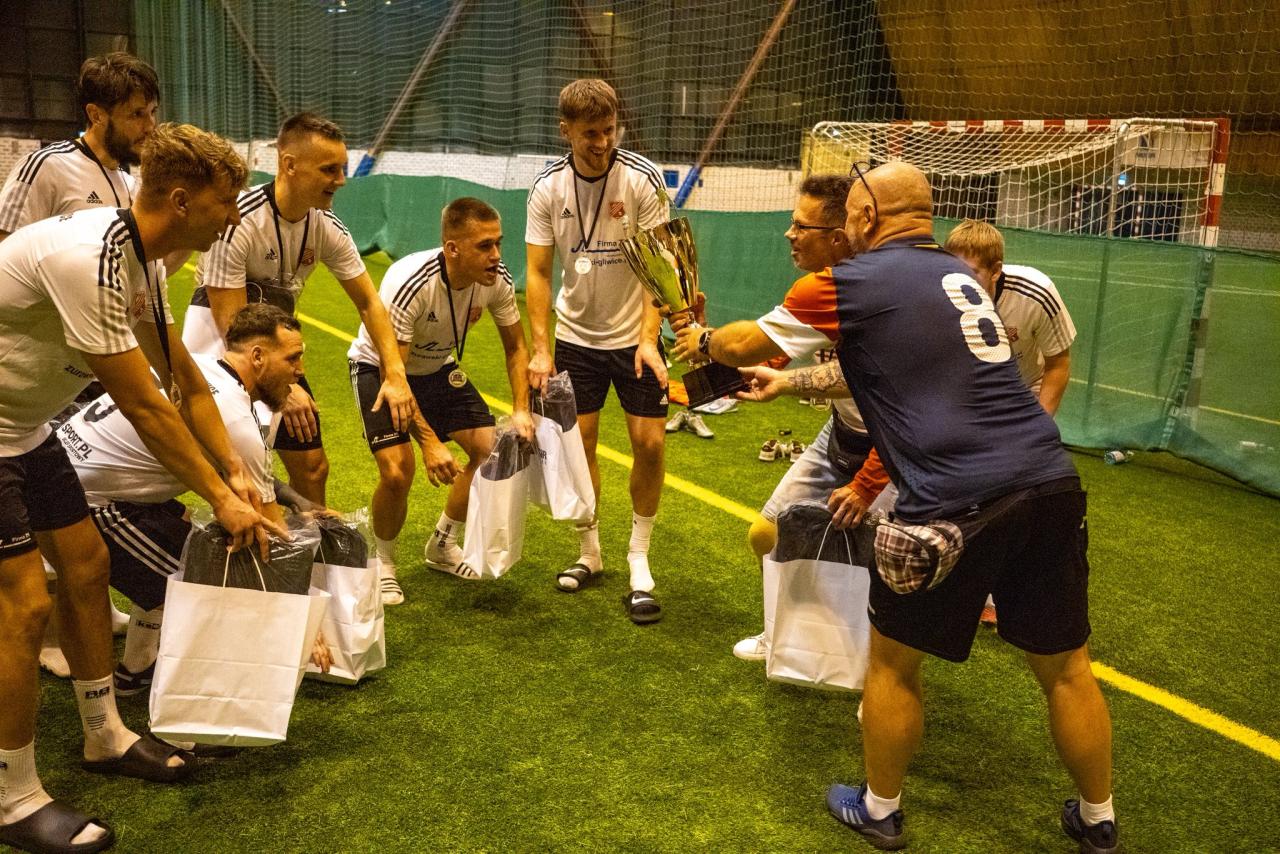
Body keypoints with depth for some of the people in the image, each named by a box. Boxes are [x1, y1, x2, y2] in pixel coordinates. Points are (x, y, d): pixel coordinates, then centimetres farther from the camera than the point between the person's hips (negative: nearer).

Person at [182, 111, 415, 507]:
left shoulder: (328, 228, -7)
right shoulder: (237, 222, -25)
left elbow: (369, 303, 0)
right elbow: (232, 325, -24)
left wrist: (395, 375, -10)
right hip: (218, 353, -6)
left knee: (312, 466, 6)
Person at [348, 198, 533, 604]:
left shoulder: (497, 281, -20)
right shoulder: (409, 284, -36)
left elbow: (516, 348, -4)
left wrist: (520, 412, -17)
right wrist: (430, 443, -39)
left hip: (438, 366, 6)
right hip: (379, 367, -5)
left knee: (490, 449, -5)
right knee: (397, 472, -21)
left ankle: (442, 546, 19)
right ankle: (382, 561, 10)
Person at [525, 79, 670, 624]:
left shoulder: (642, 179, -14)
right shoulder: (548, 188, -7)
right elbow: (538, 272, -4)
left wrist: (648, 338, -25)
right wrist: (540, 348, -12)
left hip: (635, 335, -2)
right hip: (575, 334, 2)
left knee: (650, 443, -7)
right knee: (579, 442, 3)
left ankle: (639, 563, 11)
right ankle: (589, 552, 23)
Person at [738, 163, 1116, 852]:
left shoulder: (859, 279, -1)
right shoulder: (955, 274, 21)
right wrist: (784, 383, 37)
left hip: (955, 502, -7)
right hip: (1051, 484, 7)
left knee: (893, 662, 15)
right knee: (1066, 668, 20)